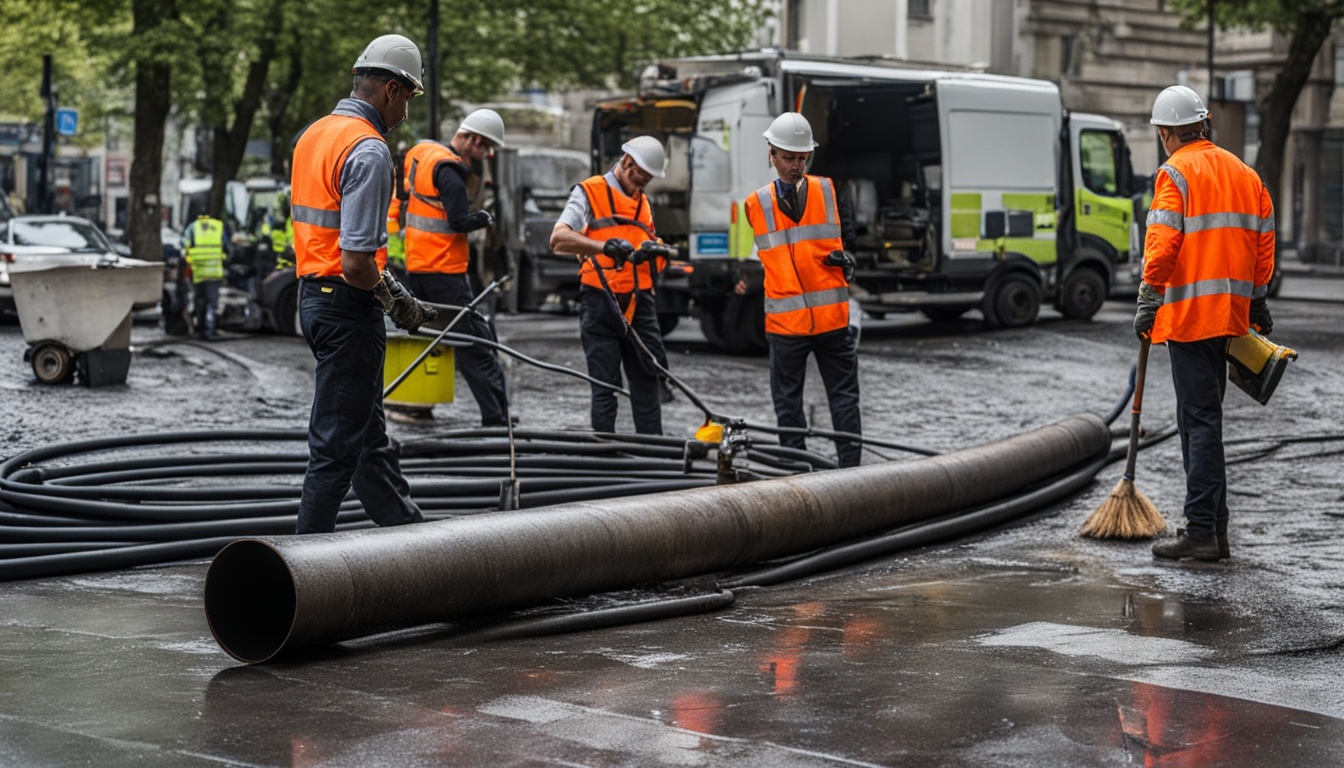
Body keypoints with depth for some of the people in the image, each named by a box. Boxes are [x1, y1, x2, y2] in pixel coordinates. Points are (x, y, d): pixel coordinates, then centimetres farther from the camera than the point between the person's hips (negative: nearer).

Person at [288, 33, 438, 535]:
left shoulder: (313, 135, 11)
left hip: (313, 294, 10)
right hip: (348, 307, -10)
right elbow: (355, 262, -25)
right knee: (335, 446, -3)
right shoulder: (369, 150, -19)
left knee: (370, 437, 18)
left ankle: (409, 532, 31)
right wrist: (397, 302, -7)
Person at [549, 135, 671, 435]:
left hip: (639, 302, 6)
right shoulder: (589, 193, -1)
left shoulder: (642, 202, 21)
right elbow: (558, 239, -15)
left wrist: (651, 250, -5)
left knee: (648, 379, 5)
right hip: (601, 304, -6)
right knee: (605, 385, -2)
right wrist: (603, 246, -31)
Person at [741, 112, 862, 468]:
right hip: (784, 321, 1)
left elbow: (849, 235, 14)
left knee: (844, 396, 2)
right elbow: (754, 255, 14)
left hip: (833, 317, -1)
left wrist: (845, 258, -3)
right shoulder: (756, 204, 7)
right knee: (787, 401, 5)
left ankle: (850, 468, 7)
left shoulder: (830, 191, 7)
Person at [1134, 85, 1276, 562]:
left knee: (1200, 419, -7)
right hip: (1230, 314, 8)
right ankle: (1212, 529, 18)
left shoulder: (1176, 173, -8)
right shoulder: (1244, 173, 15)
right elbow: (1263, 240, 17)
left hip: (1189, 314, -7)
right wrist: (1257, 300, 24)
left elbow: (1162, 244, -16)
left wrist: (1149, 303, -10)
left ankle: (1202, 531, -8)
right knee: (1205, 417, 15)